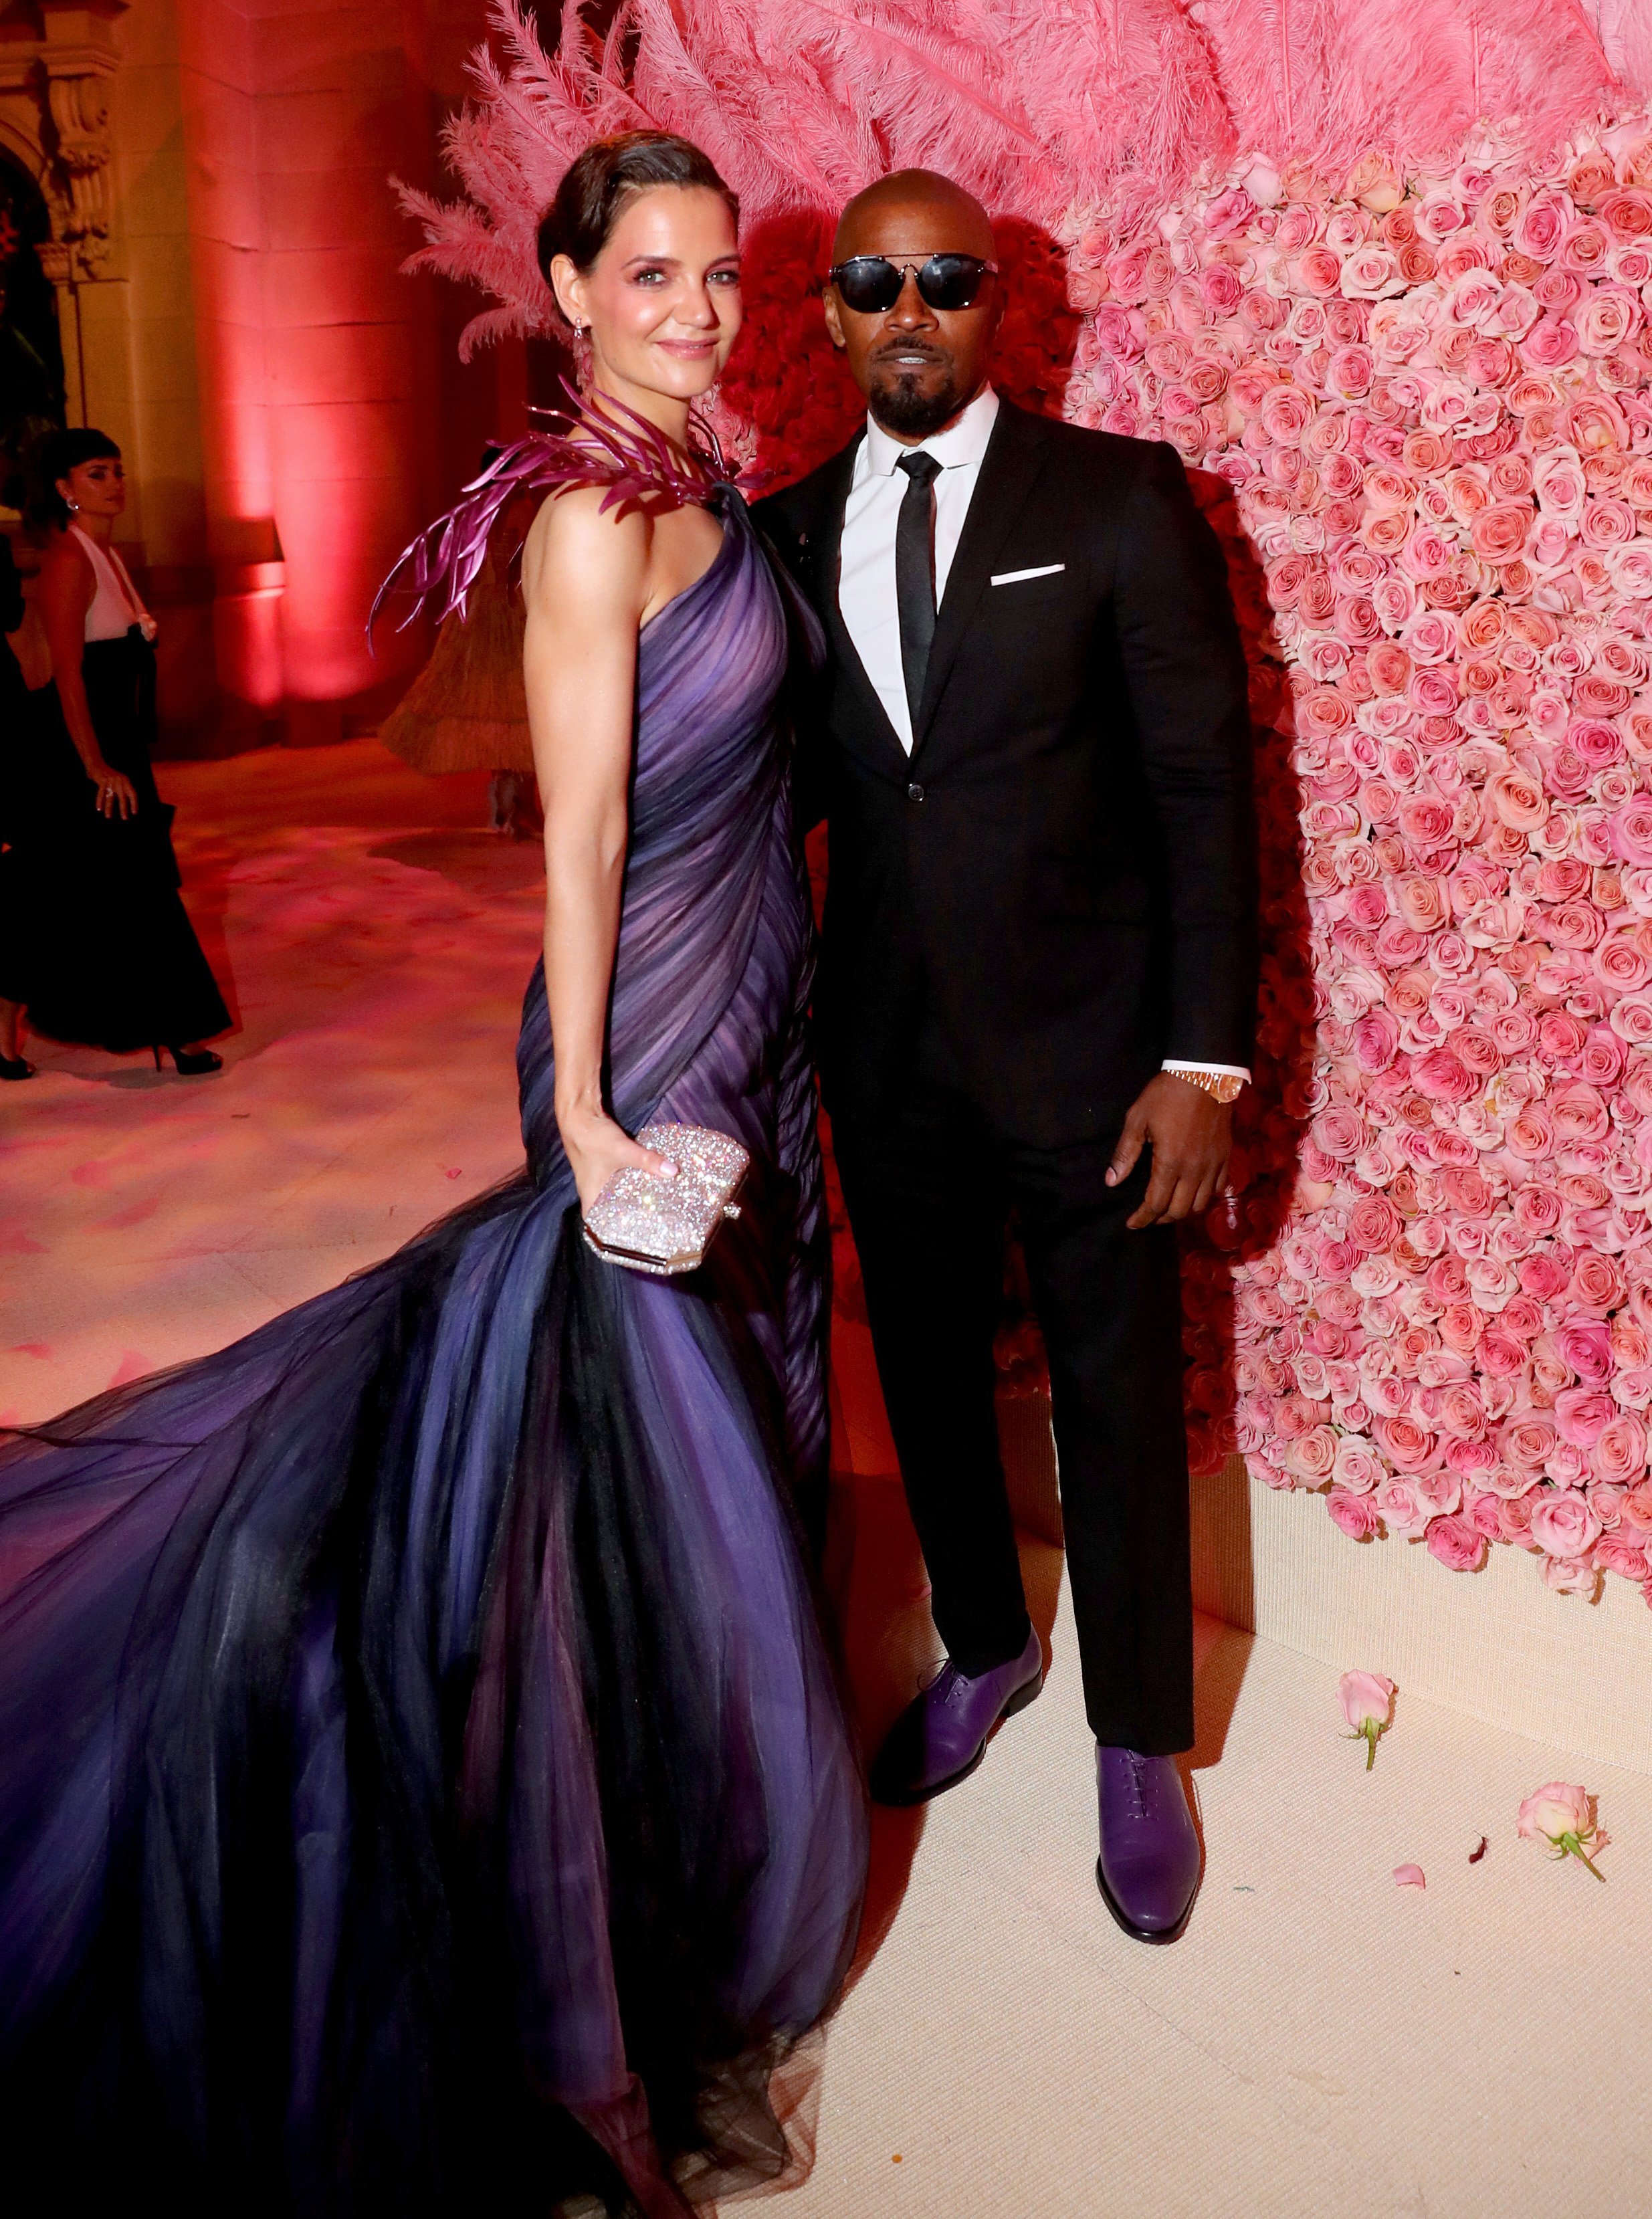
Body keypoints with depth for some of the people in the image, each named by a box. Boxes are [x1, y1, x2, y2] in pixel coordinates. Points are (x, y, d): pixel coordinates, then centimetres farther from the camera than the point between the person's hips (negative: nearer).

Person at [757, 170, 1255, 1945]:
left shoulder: (1119, 500, -7)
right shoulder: (786, 530, 5)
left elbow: (1203, 788, -8)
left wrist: (1204, 1060, -13)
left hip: (1084, 1052, -3)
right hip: (886, 1052, 4)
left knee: (1116, 1400, 8)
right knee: (927, 1378, 18)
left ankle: (1139, 1749, 31)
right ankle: (984, 1653, 44)